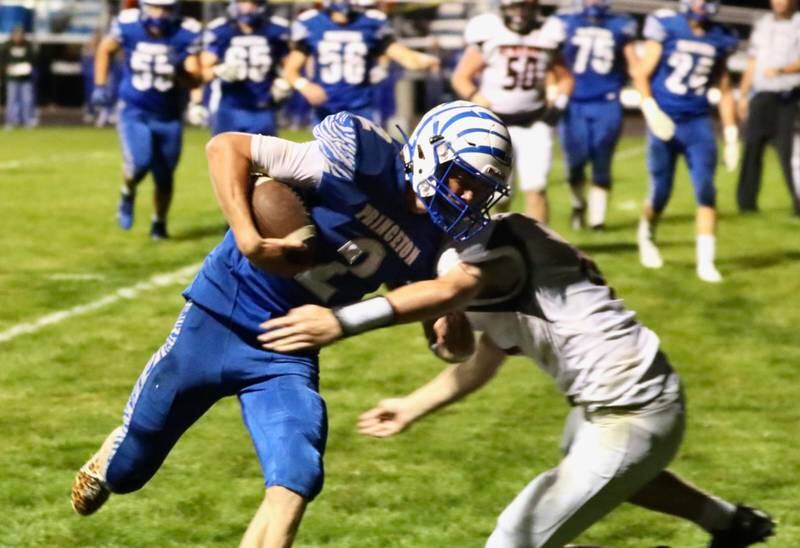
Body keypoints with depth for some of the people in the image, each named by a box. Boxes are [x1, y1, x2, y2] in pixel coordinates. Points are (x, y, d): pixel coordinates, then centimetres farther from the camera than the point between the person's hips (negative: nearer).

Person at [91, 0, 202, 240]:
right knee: (139, 164, -22)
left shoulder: (186, 33, -16)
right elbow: (105, 49, 8)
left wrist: (181, 69, -35)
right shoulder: (127, 24, -14)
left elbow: (195, 81, -14)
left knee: (164, 177, 10)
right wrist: (100, 86, 3)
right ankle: (128, 193, 13)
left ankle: (159, 223, 36)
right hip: (134, 111, -1)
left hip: (169, 116, 1)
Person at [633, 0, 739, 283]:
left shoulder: (719, 40, 6)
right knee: (661, 193, 4)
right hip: (666, 121, -3)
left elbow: (725, 90, 14)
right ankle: (646, 236, 36)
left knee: (706, 191, -9)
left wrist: (731, 137, 13)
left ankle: (705, 262, -6)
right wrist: (652, 112, -18)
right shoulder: (665, 27, -5)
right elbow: (642, 76, -4)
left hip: (698, 122, 3)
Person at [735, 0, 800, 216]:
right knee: (752, 147, 2)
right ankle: (746, 200, 8)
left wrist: (781, 70, -30)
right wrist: (743, 95, 15)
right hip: (761, 95, 5)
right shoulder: (762, 26, 15)